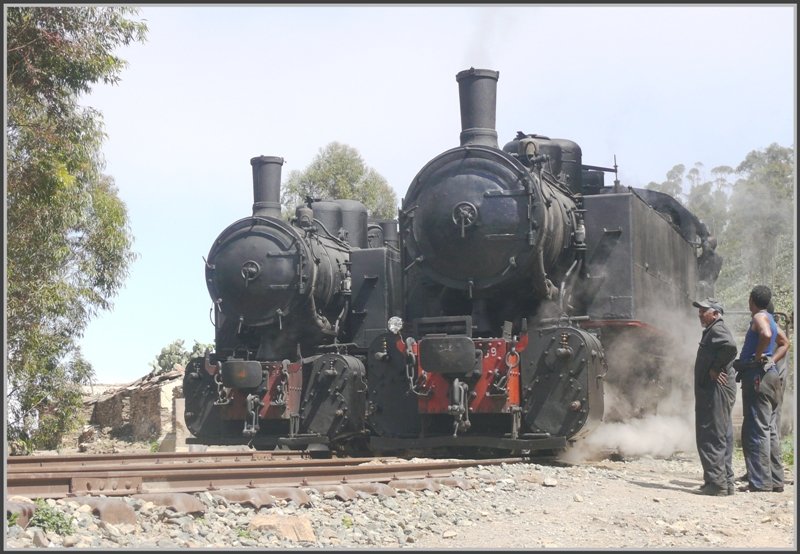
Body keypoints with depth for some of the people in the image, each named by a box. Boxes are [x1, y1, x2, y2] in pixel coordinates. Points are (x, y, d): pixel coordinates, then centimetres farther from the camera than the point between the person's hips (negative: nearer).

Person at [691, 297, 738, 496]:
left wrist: (715, 369, -21)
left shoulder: (717, 329, -11)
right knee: (722, 438, 13)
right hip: (712, 391, 11)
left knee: (712, 438, -10)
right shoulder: (712, 331, 20)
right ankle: (726, 483, 17)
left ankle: (716, 483, -11)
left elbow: (730, 346, -30)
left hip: (717, 389, -11)